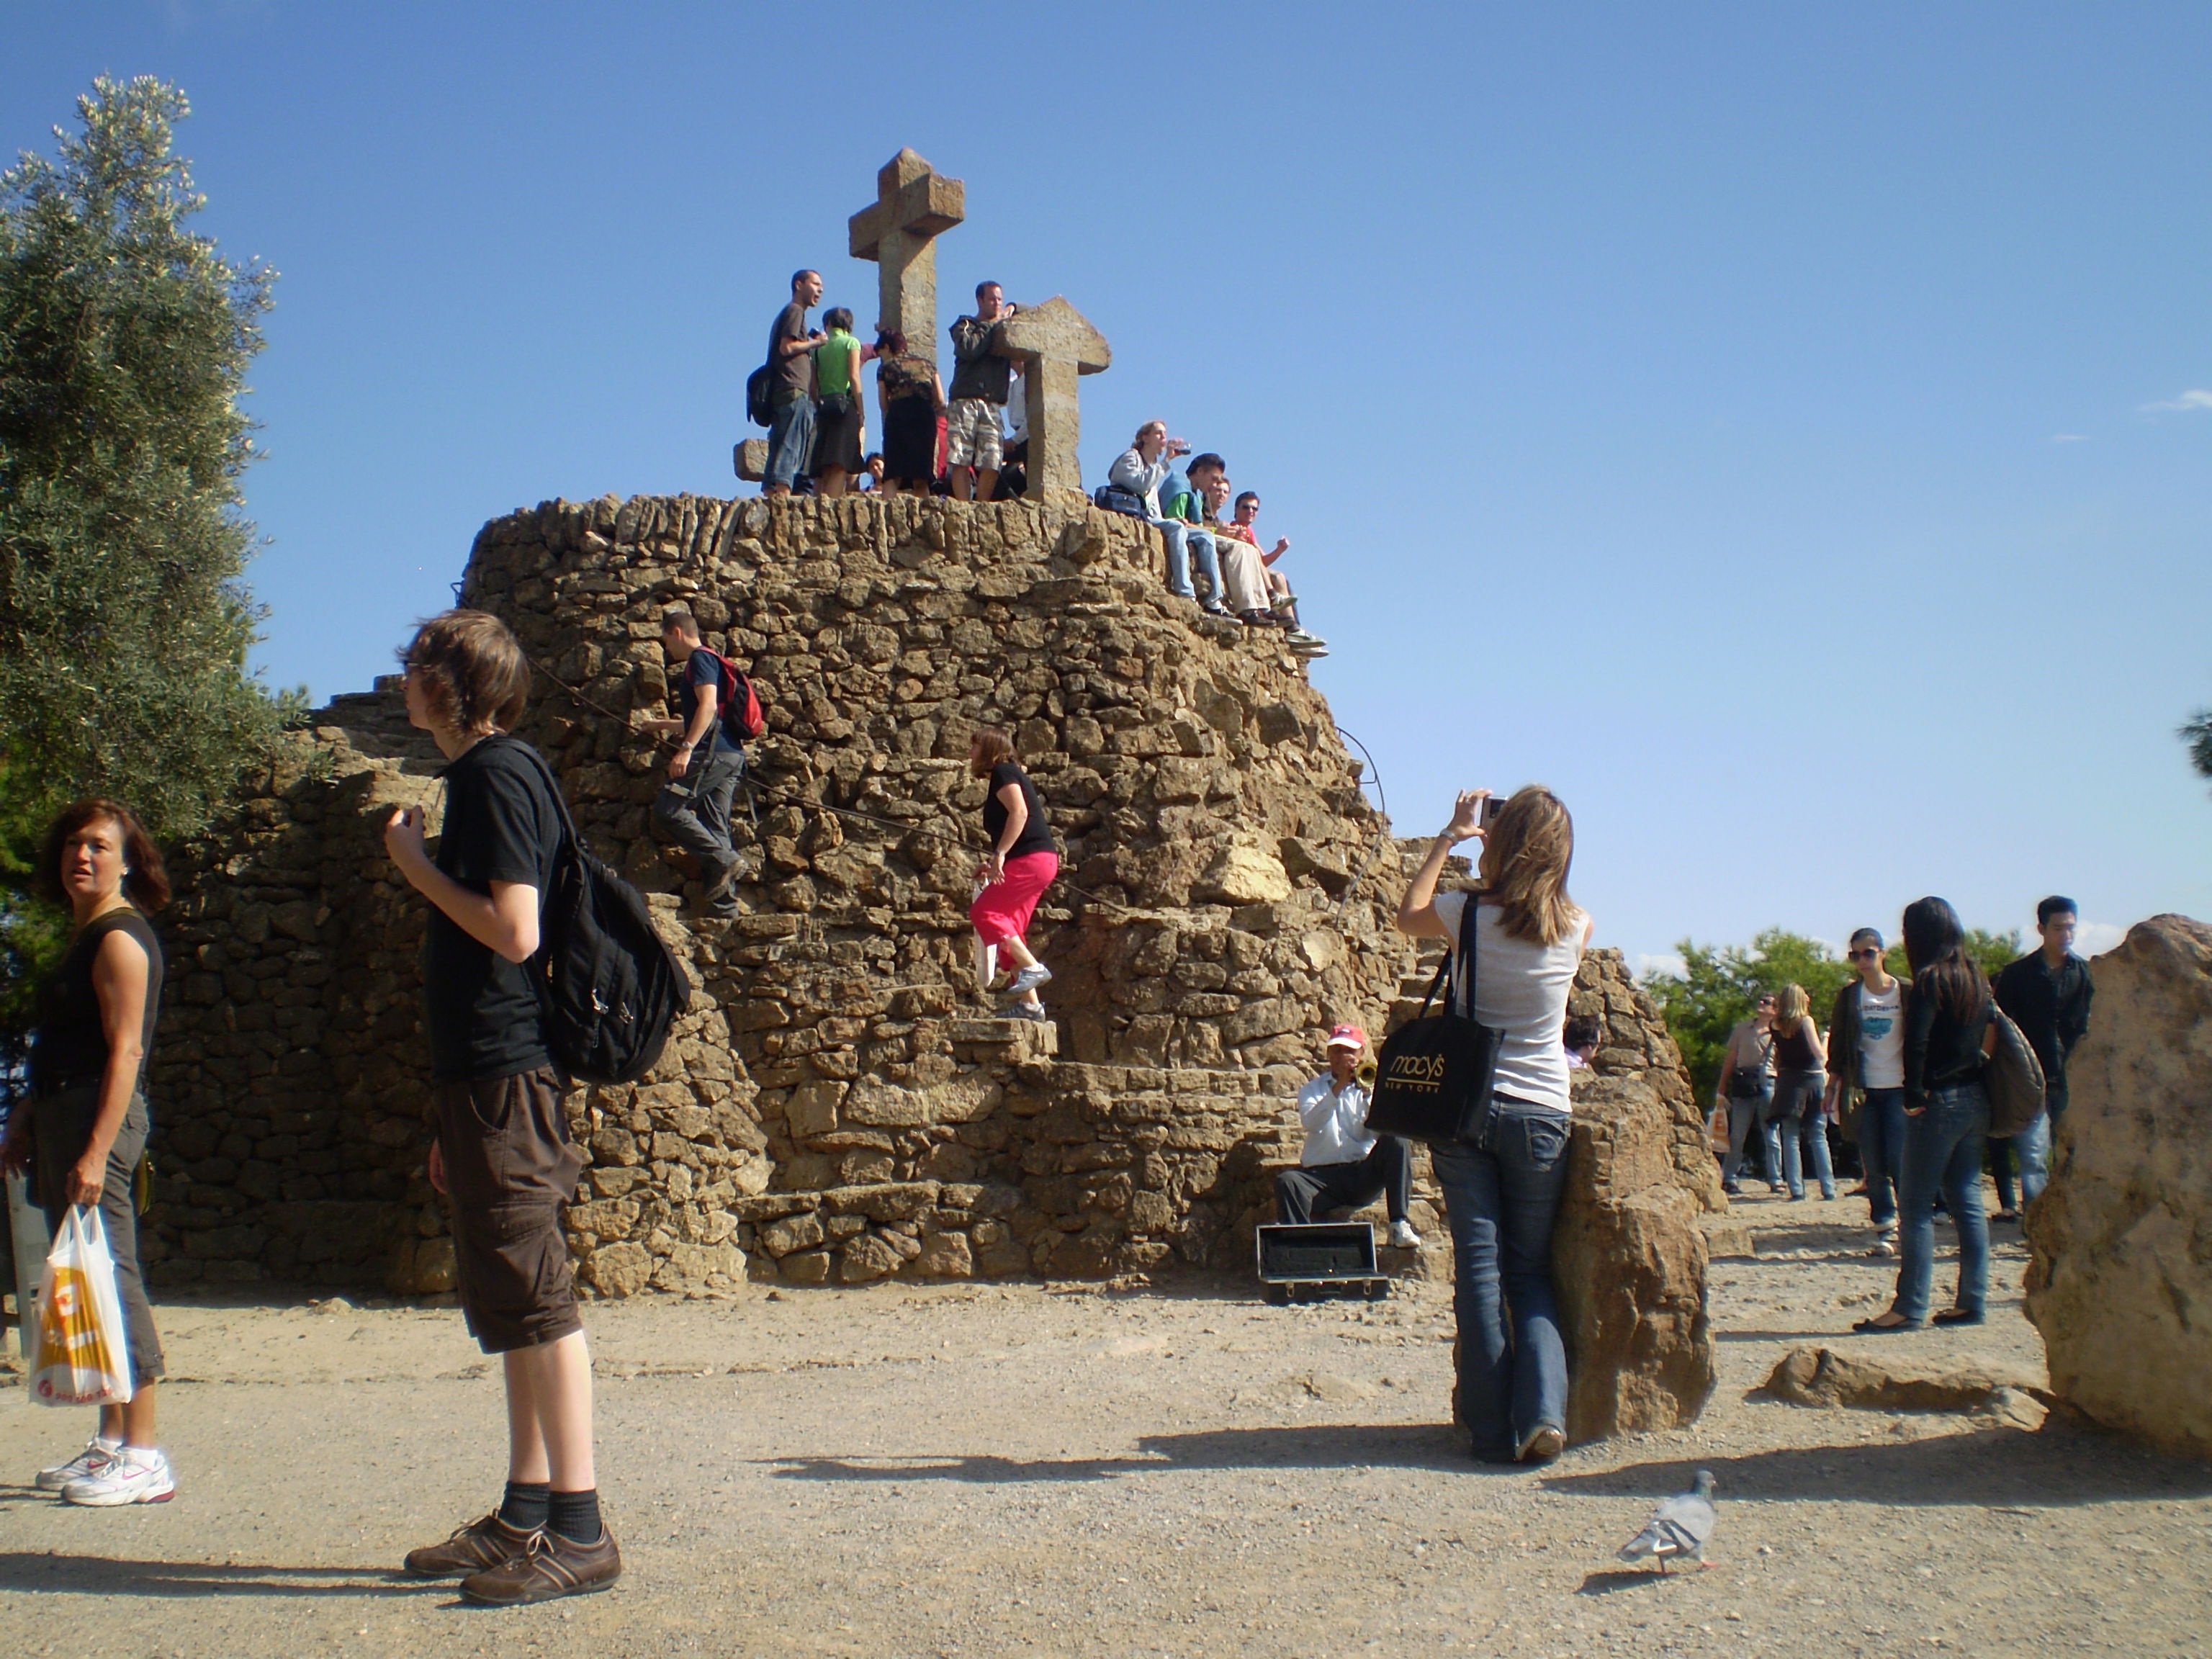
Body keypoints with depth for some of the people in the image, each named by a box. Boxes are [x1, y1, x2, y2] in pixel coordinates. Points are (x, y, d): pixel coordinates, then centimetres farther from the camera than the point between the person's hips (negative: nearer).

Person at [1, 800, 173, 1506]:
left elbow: (123, 1052, -19)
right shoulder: (84, 934, 18)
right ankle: (111, 1443, 21)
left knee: (110, 1276, -10)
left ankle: (144, 1457, -7)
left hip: (98, 1114, -10)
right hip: (64, 1116, 10)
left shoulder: (119, 939, -12)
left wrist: (96, 1150, -24)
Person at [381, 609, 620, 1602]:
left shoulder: (497, 775, -10)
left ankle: (578, 1529, -3)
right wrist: (454, 1122, 23)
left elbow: (514, 929, -21)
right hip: (484, 1074, 10)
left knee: (532, 1302, -8)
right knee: (513, 1305, 13)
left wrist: (415, 863, -7)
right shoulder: (484, 776, 20)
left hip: (504, 1073, -10)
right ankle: (525, 1514, 20)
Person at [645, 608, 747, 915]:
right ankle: (723, 906, -1)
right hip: (730, 756, 10)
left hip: (713, 752, -10)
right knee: (713, 828, 5)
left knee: (668, 808, -13)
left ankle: (724, 860, -19)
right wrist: (661, 725, 52)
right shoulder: (710, 663, 29)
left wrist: (686, 748, -25)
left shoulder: (700, 659, -2)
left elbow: (708, 705, -18)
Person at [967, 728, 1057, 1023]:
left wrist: (1000, 853, -24)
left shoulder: (1003, 773, -5)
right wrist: (995, 862, 21)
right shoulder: (1007, 776, 24)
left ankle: (1032, 967, -15)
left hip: (1031, 859, -10)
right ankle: (1029, 1004, 6)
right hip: (1038, 861, 10)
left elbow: (1019, 812, -19)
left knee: (983, 911, -13)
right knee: (1009, 929, 8)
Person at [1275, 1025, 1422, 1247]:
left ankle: (1400, 1225, -28)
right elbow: (1311, 1123, -9)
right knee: (1287, 1181, -31)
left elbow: (1380, 1130, -3)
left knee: (1395, 1142, -26)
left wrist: (1368, 1094, -17)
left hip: (1364, 1174, 1)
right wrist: (1339, 1086, -17)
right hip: (1323, 1175, -1)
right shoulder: (1312, 1090, 15)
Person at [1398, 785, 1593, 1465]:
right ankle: (1543, 1411, -6)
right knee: (1531, 1270, 12)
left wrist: (1449, 838, 21)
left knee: (1480, 1269, 3)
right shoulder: (1575, 928, -3)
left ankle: (1494, 1429, 3)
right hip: (1542, 1115, 1)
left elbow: (1408, 915, 17)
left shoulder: (1471, 916, -7)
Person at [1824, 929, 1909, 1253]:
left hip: (1899, 1088, -3)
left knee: (1900, 1160, -9)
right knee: (1874, 1166, 1)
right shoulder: (1849, 996, 6)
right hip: (1865, 1090, 3)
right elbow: (1838, 1045, 10)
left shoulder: (1906, 992, -1)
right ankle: (1885, 1227, 6)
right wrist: (1833, 1087, 6)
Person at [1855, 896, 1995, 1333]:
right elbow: (1987, 1032, 15)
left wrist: (1915, 1096, -14)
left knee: (1916, 1205, -5)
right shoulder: (1976, 977, 11)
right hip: (1976, 1099, 8)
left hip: (1940, 1101, -8)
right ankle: (1971, 1301, 13)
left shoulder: (1930, 980, -13)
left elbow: (1916, 1043, -21)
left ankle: (1910, 1308, -6)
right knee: (1968, 1199, 12)